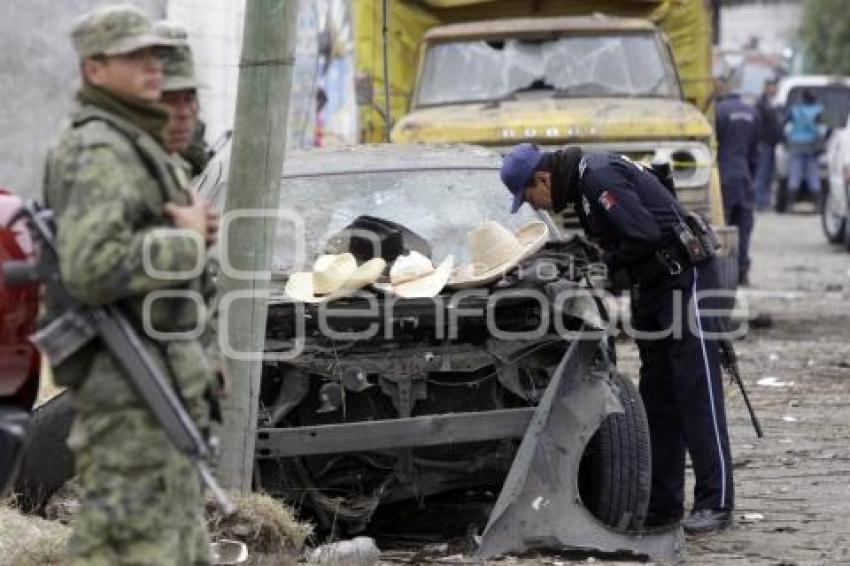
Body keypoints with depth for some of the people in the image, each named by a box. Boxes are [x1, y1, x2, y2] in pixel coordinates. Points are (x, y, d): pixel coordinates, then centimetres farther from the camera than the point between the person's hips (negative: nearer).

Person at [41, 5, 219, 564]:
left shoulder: (135, 146, 18)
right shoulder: (97, 151, -16)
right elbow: (94, 269, -28)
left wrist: (193, 232, 6)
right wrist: (185, 239, -16)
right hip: (128, 388, -11)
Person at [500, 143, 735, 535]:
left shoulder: (599, 178, -18)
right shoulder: (582, 181, 13)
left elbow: (645, 235, -26)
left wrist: (605, 266, -12)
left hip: (683, 278, -10)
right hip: (653, 288, 10)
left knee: (696, 391, -10)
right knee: (656, 396, 10)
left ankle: (715, 503, -9)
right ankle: (662, 503, 13)